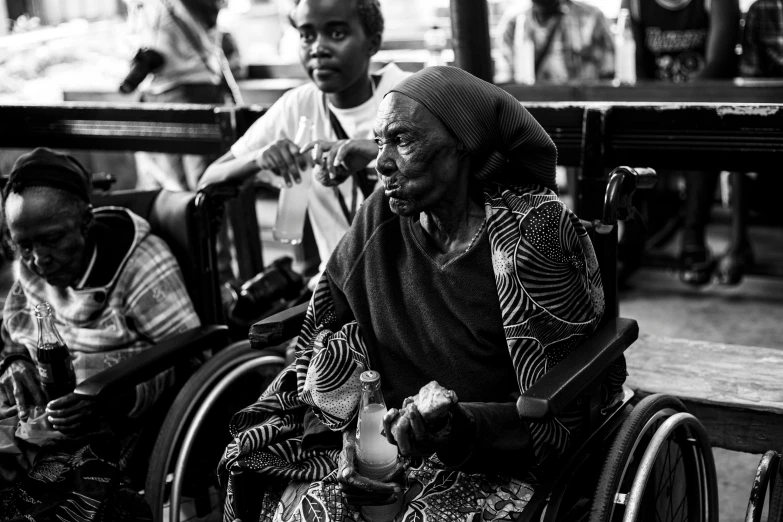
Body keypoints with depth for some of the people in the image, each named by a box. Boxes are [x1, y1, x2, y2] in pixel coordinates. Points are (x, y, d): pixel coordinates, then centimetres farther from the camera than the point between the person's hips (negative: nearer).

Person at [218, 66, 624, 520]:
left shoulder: (533, 232, -13)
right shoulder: (381, 218, 1)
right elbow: (326, 337, 6)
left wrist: (460, 426, -27)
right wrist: (352, 430, -11)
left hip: (495, 461, -3)